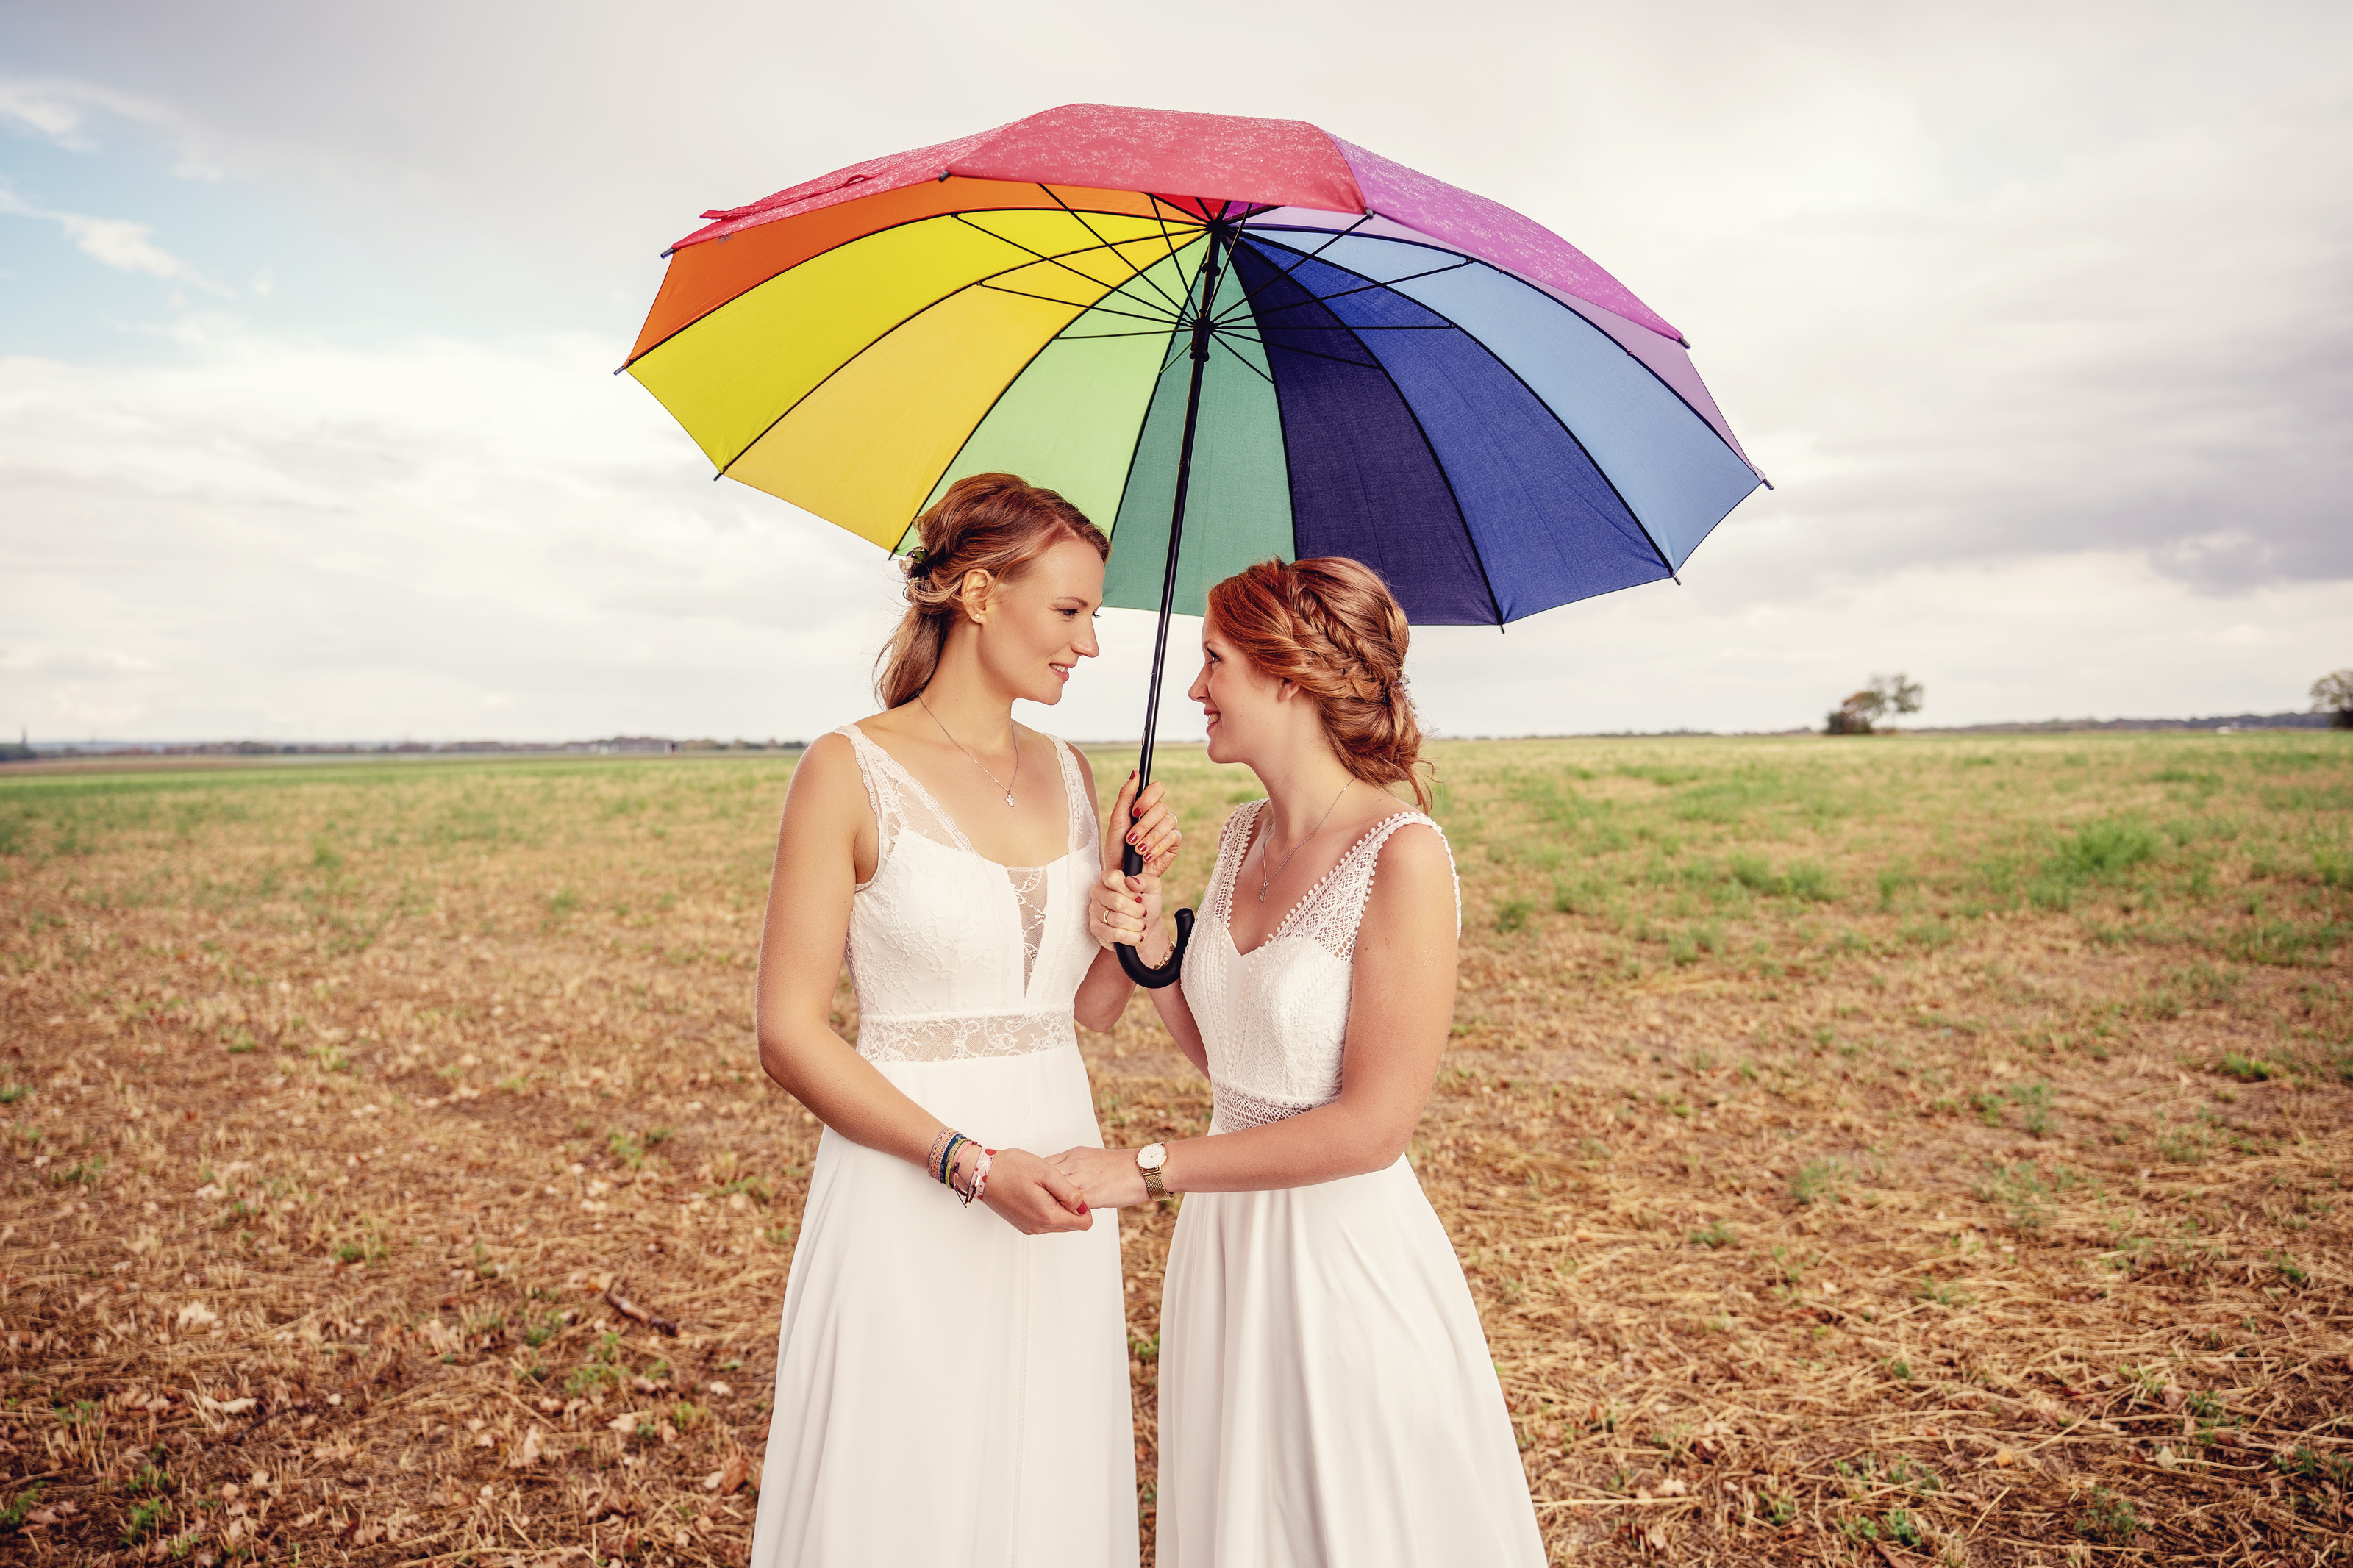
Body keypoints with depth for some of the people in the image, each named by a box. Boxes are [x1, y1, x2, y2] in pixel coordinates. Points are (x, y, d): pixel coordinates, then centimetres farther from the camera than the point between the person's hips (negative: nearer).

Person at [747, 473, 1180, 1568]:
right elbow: (789, 1034, -12)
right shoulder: (851, 772, -10)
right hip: (909, 1189, -5)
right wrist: (969, 1162, -20)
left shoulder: (1067, 774, 7)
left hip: (1057, 1169, 5)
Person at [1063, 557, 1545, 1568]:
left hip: (1344, 1248, -7)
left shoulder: (1403, 857, -20)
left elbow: (1374, 1124, -22)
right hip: (1225, 1249, 7)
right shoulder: (1243, 838, 4)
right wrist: (1149, 949, -5)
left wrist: (1146, 1170, -19)